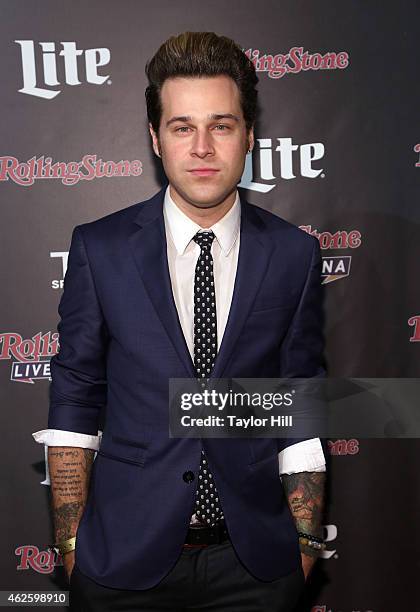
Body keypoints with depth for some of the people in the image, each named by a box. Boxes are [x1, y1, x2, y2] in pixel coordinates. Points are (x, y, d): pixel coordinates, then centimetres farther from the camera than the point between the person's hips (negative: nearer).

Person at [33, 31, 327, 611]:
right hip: (124, 559, 0)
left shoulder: (294, 253, -3)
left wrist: (305, 542, 0)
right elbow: (73, 405, -2)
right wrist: (72, 547, -4)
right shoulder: (99, 247, -6)